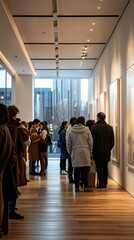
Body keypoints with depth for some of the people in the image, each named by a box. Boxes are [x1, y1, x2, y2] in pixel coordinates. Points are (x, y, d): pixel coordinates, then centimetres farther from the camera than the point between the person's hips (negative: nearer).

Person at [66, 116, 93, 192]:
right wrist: (90, 153, 9)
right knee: (85, 170, 0)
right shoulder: (86, 130, -3)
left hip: (75, 153, 2)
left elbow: (68, 144, 7)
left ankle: (77, 187, 9)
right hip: (85, 152, -2)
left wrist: (70, 152, 16)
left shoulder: (72, 131, 4)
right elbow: (91, 143, -1)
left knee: (77, 170, 6)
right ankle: (86, 186, 2)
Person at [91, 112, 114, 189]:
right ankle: (105, 183, 14)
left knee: (99, 168, 1)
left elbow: (93, 141, -10)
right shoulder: (110, 128, 3)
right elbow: (112, 141, 6)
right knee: (105, 168, 12)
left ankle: (101, 184, -1)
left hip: (98, 152, -4)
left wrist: (93, 151, 1)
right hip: (107, 152, 4)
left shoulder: (94, 127, -10)